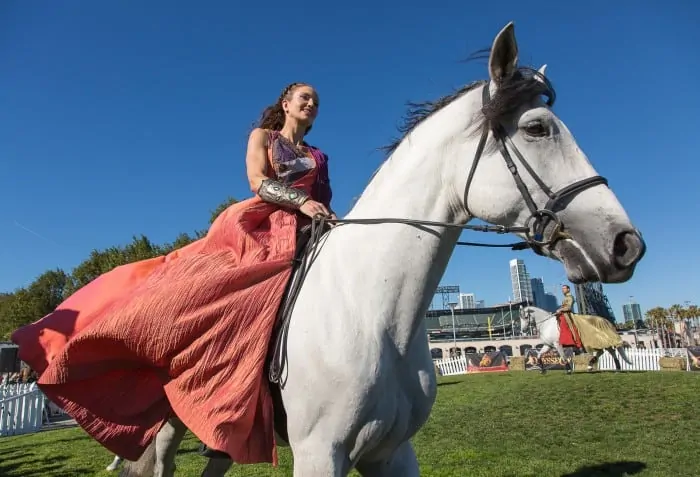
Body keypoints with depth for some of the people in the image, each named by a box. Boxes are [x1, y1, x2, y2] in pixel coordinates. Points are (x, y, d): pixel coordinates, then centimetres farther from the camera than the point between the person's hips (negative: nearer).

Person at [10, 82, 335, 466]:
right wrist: (301, 201, -16)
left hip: (302, 240, 5)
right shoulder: (261, 136, 17)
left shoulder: (318, 158, 28)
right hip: (255, 229, -4)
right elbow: (259, 182, -2)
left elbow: (325, 205, 20)